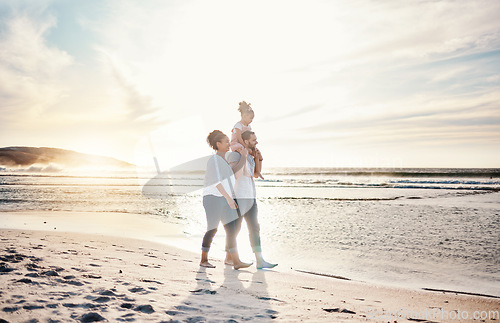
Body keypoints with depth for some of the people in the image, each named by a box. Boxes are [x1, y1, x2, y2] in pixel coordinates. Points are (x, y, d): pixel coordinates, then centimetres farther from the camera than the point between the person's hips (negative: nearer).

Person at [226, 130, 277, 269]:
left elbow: (256, 174, 25)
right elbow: (236, 174, -25)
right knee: (235, 229, 1)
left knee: (255, 228, 0)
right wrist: (244, 156, -22)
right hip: (238, 197, -8)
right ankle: (229, 257, 18)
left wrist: (258, 158, 14)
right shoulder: (234, 155, -10)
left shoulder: (250, 157, 16)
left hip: (250, 197, 8)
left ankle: (260, 261, -2)